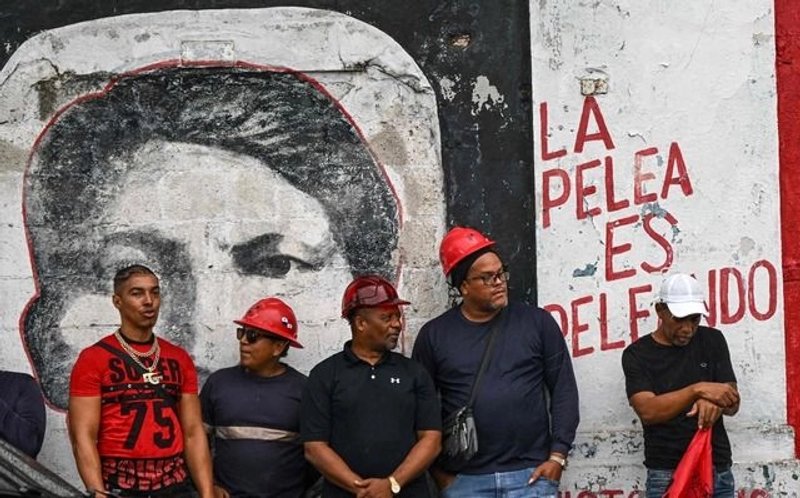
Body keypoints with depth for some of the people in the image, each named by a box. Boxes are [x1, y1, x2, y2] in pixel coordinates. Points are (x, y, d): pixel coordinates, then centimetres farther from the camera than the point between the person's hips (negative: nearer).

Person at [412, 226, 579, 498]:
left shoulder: (537, 322, 4)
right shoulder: (434, 335, 4)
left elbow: (564, 389, 4)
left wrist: (557, 456, -3)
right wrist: (438, 472, 3)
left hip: (531, 475, 0)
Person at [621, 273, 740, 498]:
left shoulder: (712, 341, 8)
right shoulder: (637, 354, 0)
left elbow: (733, 403, 4)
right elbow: (647, 411, -13)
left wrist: (714, 402, -19)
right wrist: (698, 390, -24)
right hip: (666, 474, -3)